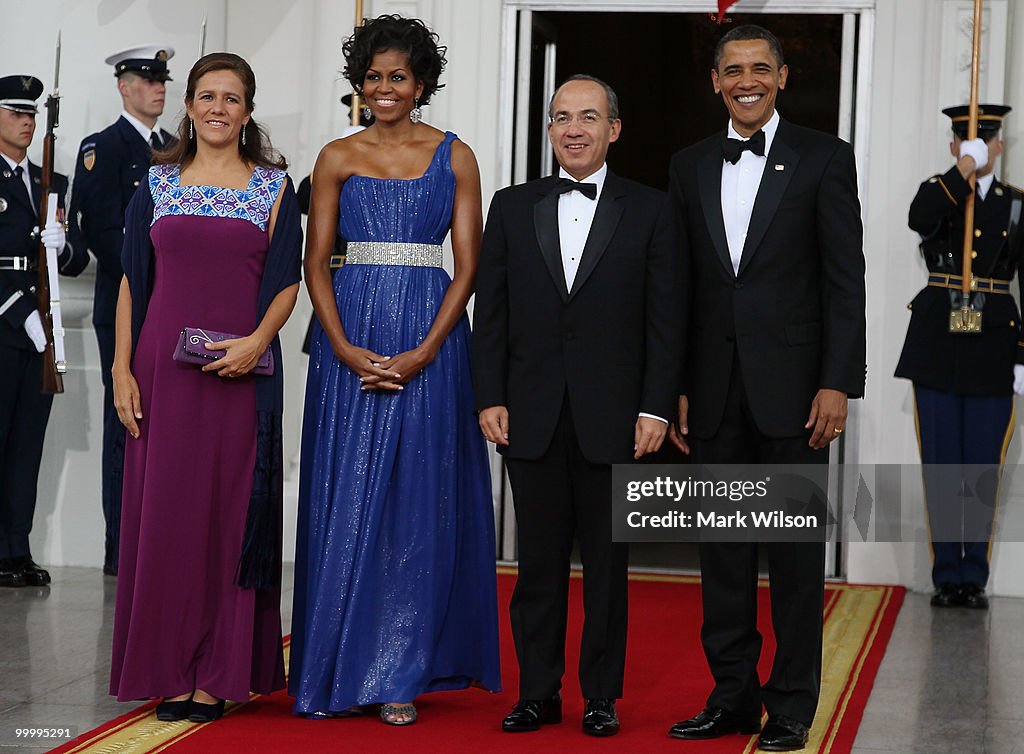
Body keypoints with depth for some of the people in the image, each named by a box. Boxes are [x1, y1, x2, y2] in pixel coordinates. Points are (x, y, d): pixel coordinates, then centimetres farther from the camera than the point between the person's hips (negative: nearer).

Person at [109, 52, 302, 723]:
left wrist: (258, 340, -15)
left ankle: (220, 673, 8)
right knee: (165, 512, 2)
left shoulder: (274, 187, 5)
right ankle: (170, 672, 10)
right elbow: (133, 283, 8)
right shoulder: (158, 185, 9)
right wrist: (122, 371, 0)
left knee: (231, 512, 0)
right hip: (163, 372, 1)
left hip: (240, 372, -1)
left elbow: (287, 282, 2)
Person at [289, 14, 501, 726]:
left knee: (418, 500, 1)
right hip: (347, 339, 1)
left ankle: (399, 675, 9)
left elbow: (467, 266, 0)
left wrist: (423, 352, -12)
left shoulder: (454, 156, 5)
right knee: (346, 497, 2)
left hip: (430, 339, -1)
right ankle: (340, 670, 11)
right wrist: (345, 350, -10)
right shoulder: (337, 158, 7)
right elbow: (316, 264, 4)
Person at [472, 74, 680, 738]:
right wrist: (490, 399, -1)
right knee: (539, 560, 6)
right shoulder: (513, 207, 9)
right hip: (533, 418, 2)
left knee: (607, 562, 5)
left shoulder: (647, 210, 3)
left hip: (611, 417, -1)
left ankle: (602, 695, 14)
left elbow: (665, 317, 0)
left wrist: (656, 408, -7)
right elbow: (491, 312, 7)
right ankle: (538, 693, 15)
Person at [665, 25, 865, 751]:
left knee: (796, 552, 3)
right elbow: (681, 286, 11)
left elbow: (845, 280, -5)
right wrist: (677, 387, 7)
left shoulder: (824, 158, -1)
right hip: (715, 388, 4)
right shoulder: (690, 166, 10)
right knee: (723, 550, 8)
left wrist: (838, 384, -12)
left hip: (792, 384, -4)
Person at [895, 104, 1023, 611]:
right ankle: (947, 577, 9)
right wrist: (963, 170, -19)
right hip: (937, 346, 0)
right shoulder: (937, 193, 7)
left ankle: (974, 578, 10)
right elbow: (919, 220, -20)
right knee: (940, 468, 2)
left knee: (983, 469, 2)